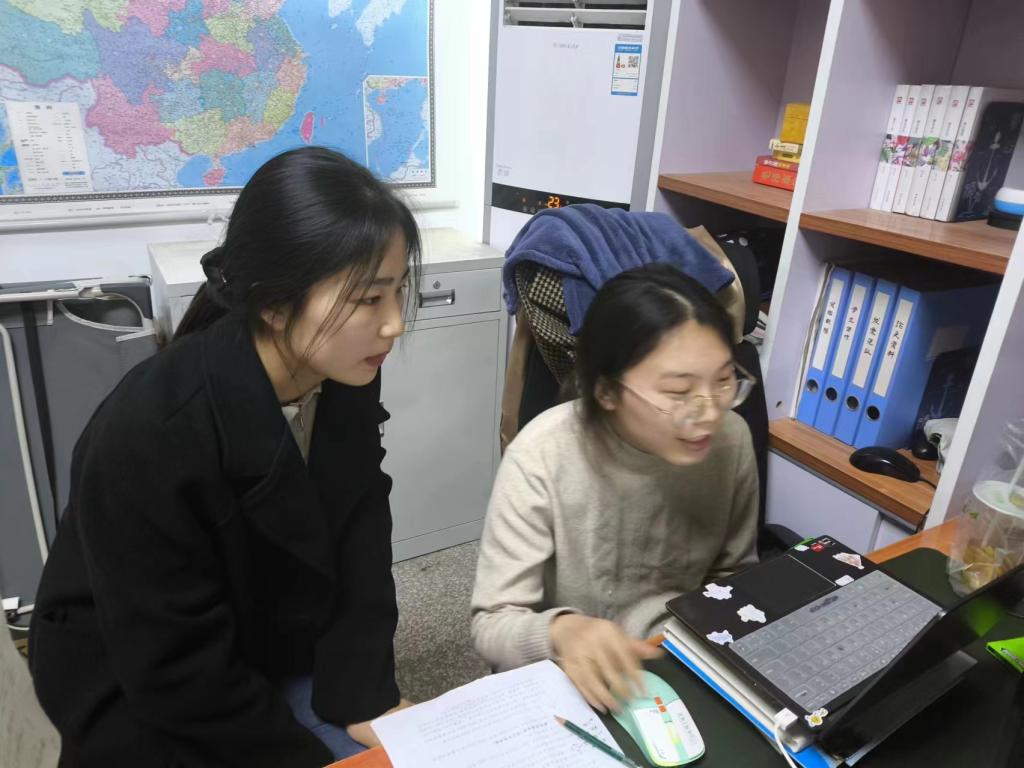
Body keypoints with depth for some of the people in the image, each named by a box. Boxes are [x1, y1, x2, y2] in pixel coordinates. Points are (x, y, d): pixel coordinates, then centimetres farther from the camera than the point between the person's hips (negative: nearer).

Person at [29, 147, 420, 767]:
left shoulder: (347, 382, -15)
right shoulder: (148, 439, -33)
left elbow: (359, 553, -8)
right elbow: (181, 674, -24)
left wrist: (366, 698, -15)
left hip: (277, 657, 5)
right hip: (144, 697, -4)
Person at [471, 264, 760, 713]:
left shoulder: (731, 439, -12)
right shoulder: (543, 458, -25)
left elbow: (734, 573, 5)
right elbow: (492, 625, -20)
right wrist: (561, 631, -39)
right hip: (561, 680, -2)